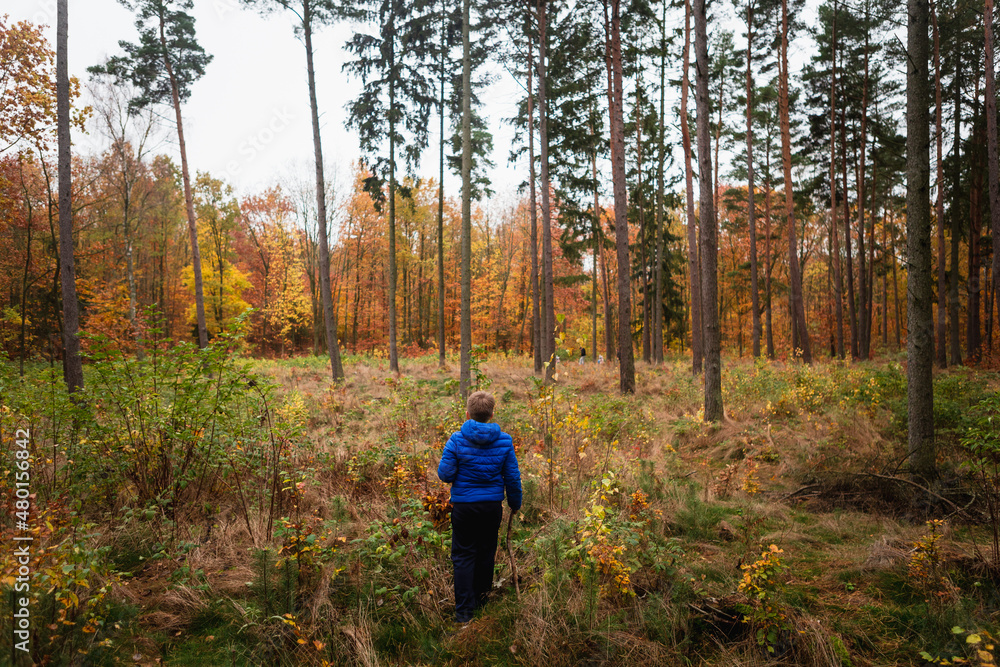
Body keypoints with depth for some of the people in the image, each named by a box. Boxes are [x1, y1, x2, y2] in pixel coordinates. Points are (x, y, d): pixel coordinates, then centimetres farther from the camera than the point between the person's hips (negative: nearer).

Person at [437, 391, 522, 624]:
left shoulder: (457, 440, -12)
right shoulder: (504, 441, -5)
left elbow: (444, 474, -11)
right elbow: (513, 477, 0)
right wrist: (515, 503, 14)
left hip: (464, 505, -3)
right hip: (493, 505, 3)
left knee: (463, 556, 7)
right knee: (486, 553, 18)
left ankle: (464, 610, 7)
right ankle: (481, 599, 34)